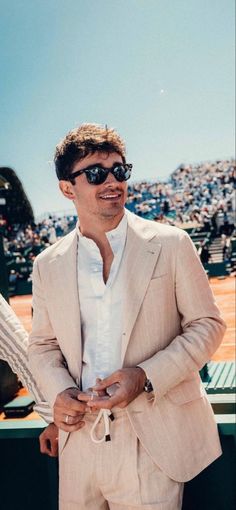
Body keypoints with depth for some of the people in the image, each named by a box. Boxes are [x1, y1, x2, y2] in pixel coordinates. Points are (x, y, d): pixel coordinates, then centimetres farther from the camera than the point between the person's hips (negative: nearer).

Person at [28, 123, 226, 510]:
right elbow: (43, 345, 13)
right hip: (80, 439, 3)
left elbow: (206, 325, -2)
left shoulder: (170, 245, -4)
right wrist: (58, 391, -7)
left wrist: (146, 376, -15)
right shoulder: (48, 265, 4)